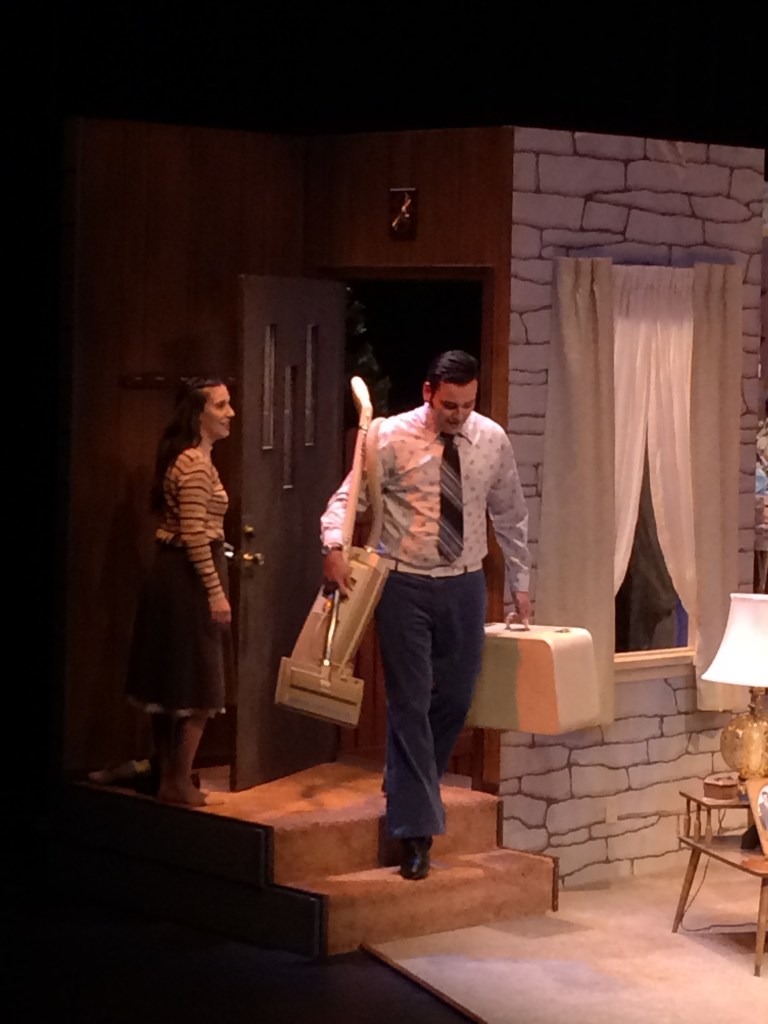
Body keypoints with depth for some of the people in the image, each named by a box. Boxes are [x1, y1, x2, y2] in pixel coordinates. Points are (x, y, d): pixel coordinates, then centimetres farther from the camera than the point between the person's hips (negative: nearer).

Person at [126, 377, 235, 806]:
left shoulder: (190, 457, 16)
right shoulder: (195, 463, -17)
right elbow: (194, 535, -22)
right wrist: (216, 591, -21)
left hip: (174, 577, 10)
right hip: (191, 579, -10)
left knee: (172, 686, 14)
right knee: (199, 689, -3)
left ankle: (169, 778, 21)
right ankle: (180, 784, 3)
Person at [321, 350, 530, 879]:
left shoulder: (492, 440, 1)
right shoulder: (393, 438, -9)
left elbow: (510, 515, 12)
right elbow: (347, 497, -7)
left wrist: (520, 583, 15)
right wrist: (334, 545, -27)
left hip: (465, 584, 4)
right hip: (406, 584, -3)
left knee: (456, 700, 11)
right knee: (410, 704, -5)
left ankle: (412, 789, 36)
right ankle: (416, 827, -5)